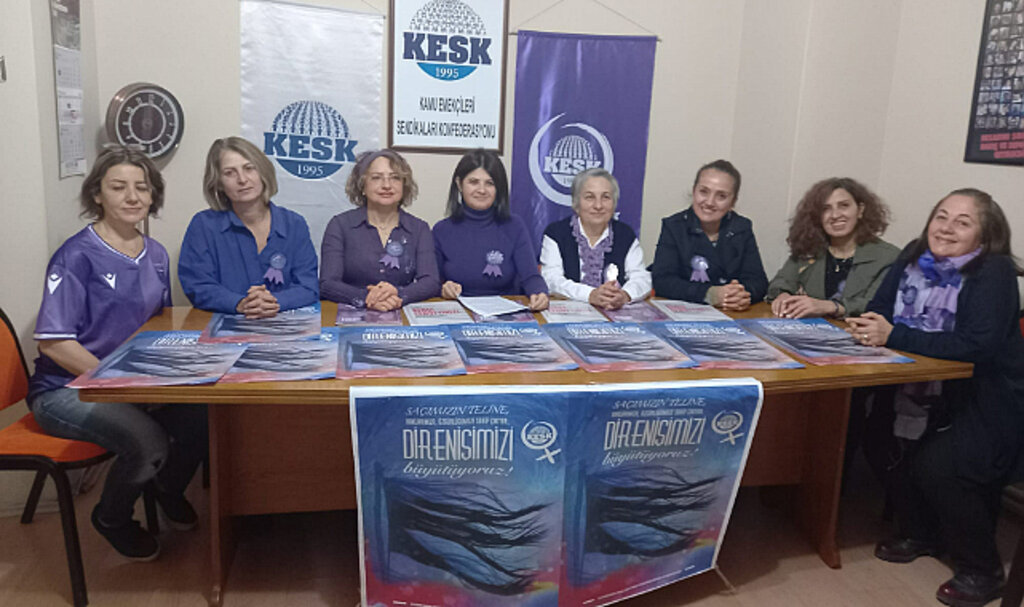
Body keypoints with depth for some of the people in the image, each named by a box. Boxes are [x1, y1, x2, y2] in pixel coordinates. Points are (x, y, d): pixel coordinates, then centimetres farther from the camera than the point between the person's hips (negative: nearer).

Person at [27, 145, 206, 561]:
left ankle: (170, 489, 14)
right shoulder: (77, 256, -13)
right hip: (65, 389, -6)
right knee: (147, 443, -29)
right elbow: (53, 342, -16)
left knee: (200, 416, -19)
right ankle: (111, 519, 5)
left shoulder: (155, 254, 7)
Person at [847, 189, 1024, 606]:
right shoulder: (915, 256, 2)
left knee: (937, 466, -23)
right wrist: (866, 327, -22)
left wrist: (893, 335, -30)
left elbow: (977, 345, -28)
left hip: (986, 403, -6)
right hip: (929, 395, 6)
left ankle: (982, 571, 4)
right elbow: (879, 309, 2)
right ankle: (919, 534, 14)